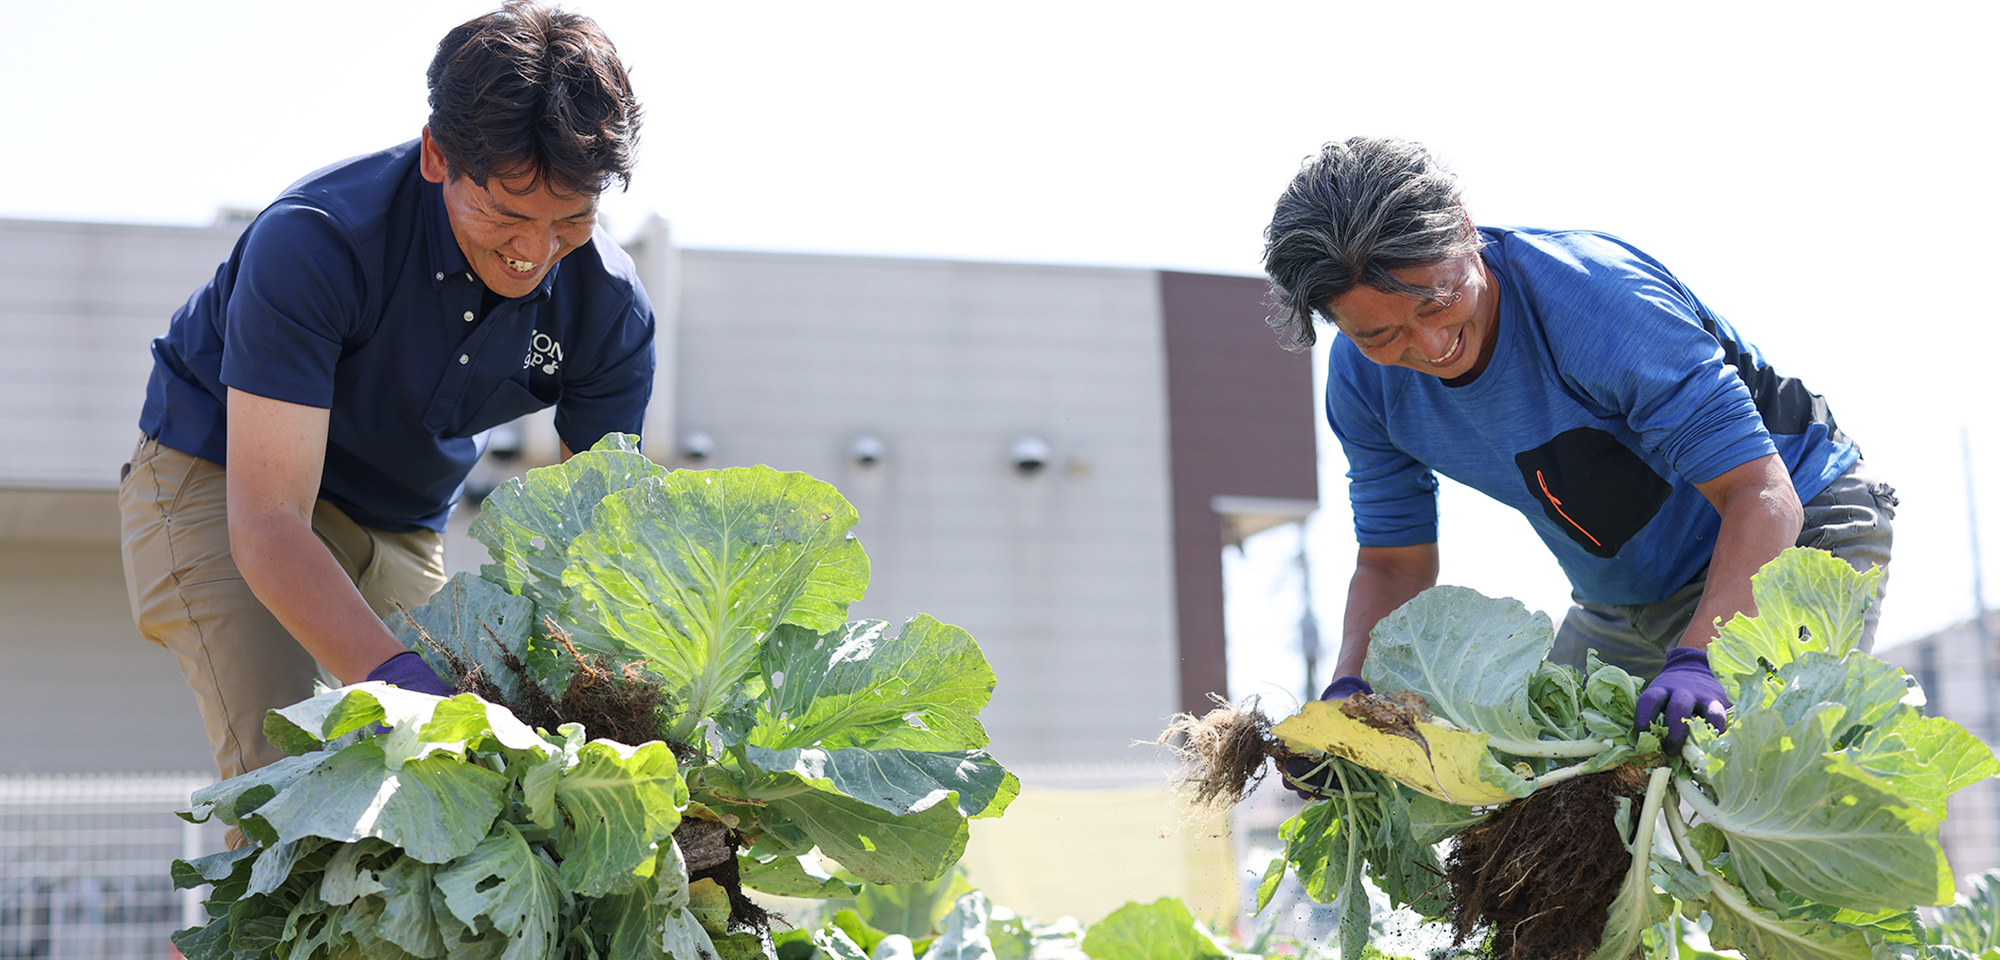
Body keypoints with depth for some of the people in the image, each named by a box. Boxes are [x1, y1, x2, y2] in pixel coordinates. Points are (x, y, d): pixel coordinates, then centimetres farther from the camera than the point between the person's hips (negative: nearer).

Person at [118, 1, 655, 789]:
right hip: (221, 480, -4)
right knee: (287, 772, -23)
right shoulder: (312, 241, -34)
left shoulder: (612, 311, -19)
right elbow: (267, 524, -39)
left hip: (402, 528, 5)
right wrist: (395, 679, -55)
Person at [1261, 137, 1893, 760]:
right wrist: (1350, 689, -23)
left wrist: (1698, 659, -52)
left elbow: (1763, 495, -37)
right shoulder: (1363, 380, -15)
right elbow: (1393, 562, -4)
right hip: (1624, 604, 6)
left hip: (1796, 530, -5)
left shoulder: (1593, 296, -34)